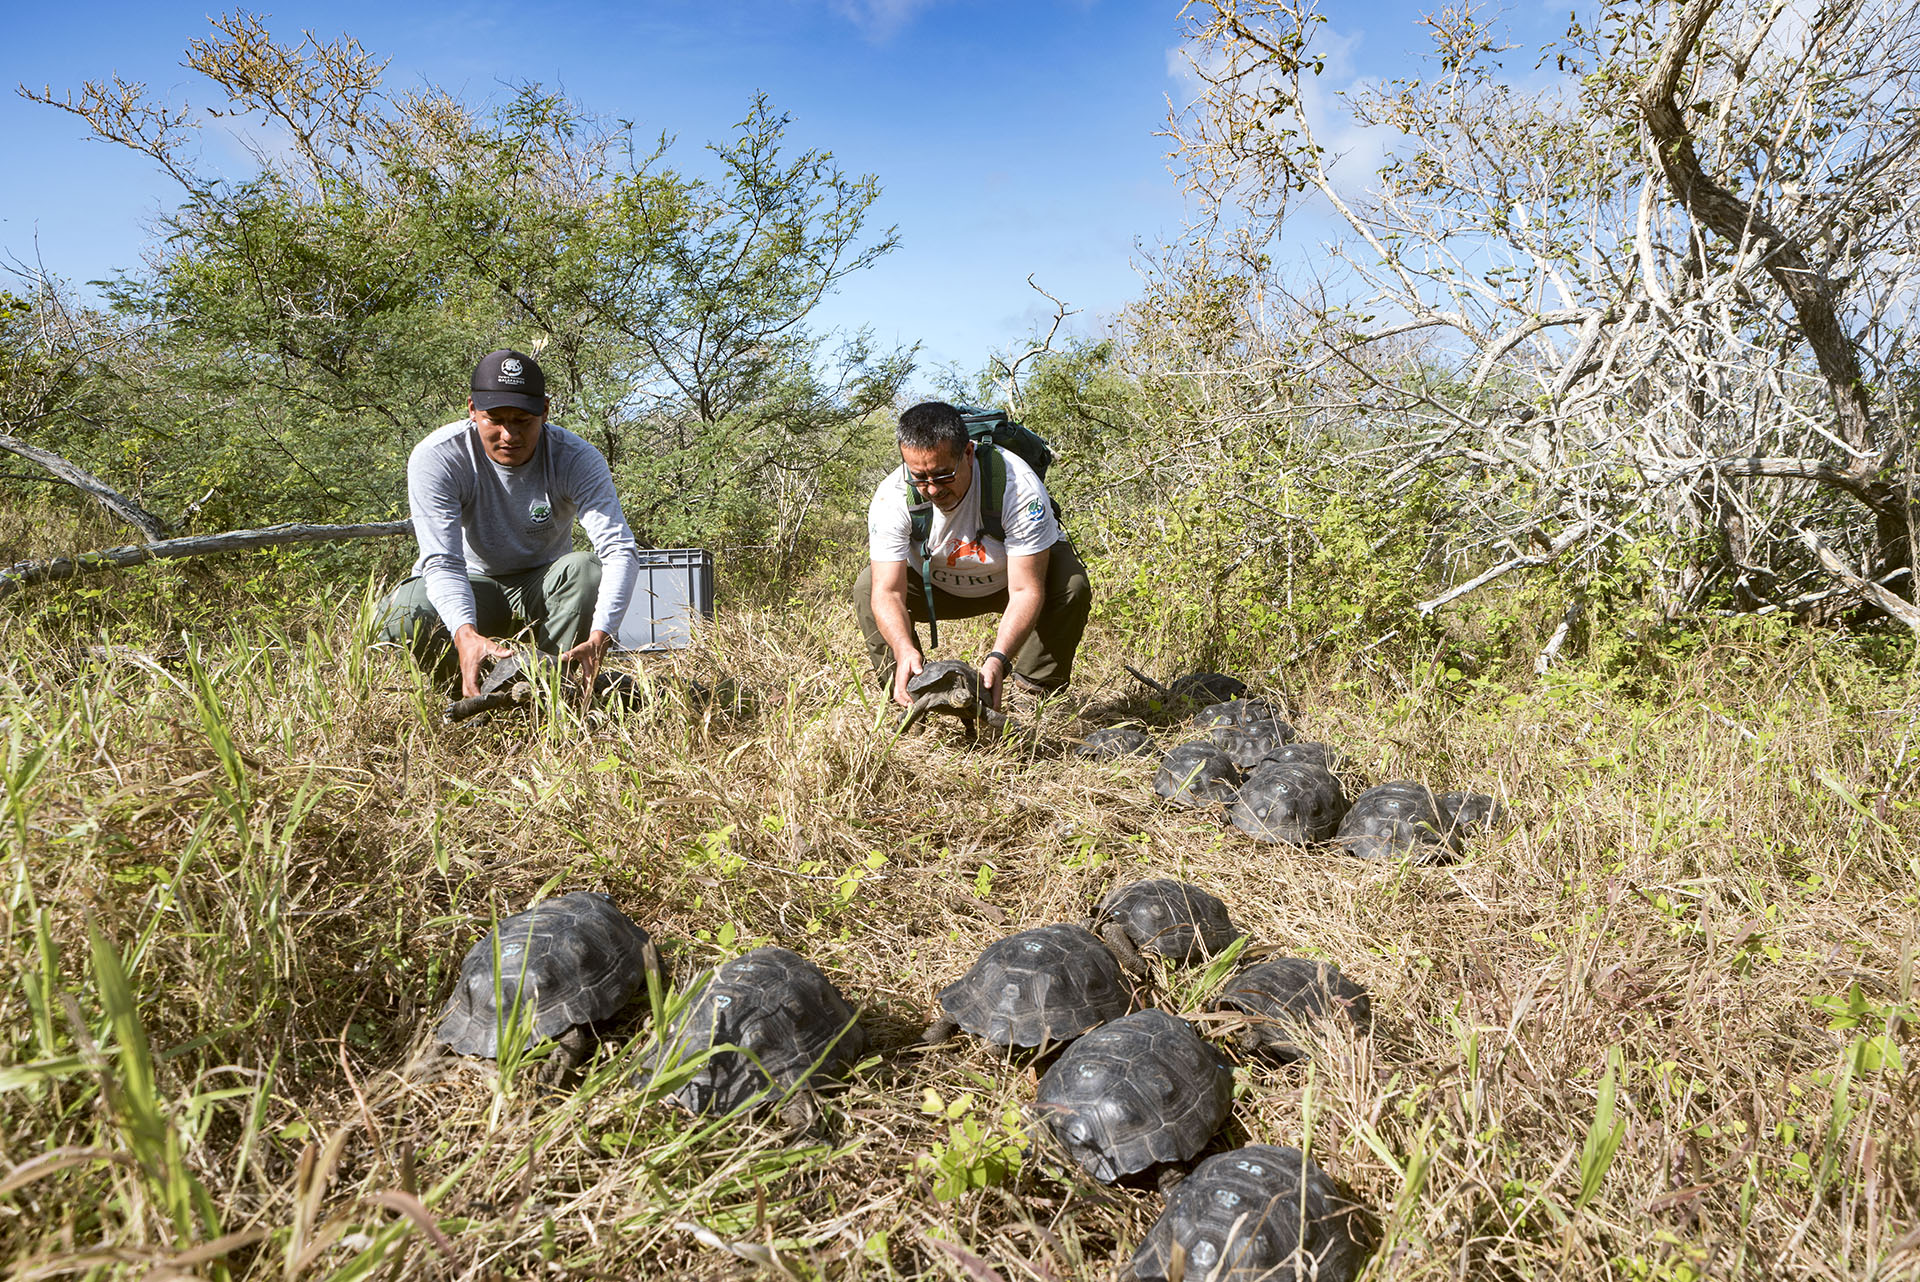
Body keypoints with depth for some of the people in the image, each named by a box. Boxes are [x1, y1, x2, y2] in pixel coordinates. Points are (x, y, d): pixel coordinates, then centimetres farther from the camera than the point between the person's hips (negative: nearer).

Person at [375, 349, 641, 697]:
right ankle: (474, 694, -7)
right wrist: (466, 635, -52)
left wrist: (599, 638, -51)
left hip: (542, 586, 0)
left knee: (586, 569, -33)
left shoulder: (577, 458, -22)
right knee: (402, 613, -32)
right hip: (471, 585, 0)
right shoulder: (435, 457, -22)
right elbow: (442, 561, -31)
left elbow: (621, 550, -33)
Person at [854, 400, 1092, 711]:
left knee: (1071, 585, -31)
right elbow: (887, 592, -32)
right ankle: (907, 698, -11)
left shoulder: (1018, 486, -36)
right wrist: (905, 651, -53)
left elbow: (1026, 591, -37)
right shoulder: (891, 498, -29)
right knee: (866, 587, -23)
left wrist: (998, 659, -52)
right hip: (934, 583, 2)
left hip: (1011, 576, -2)